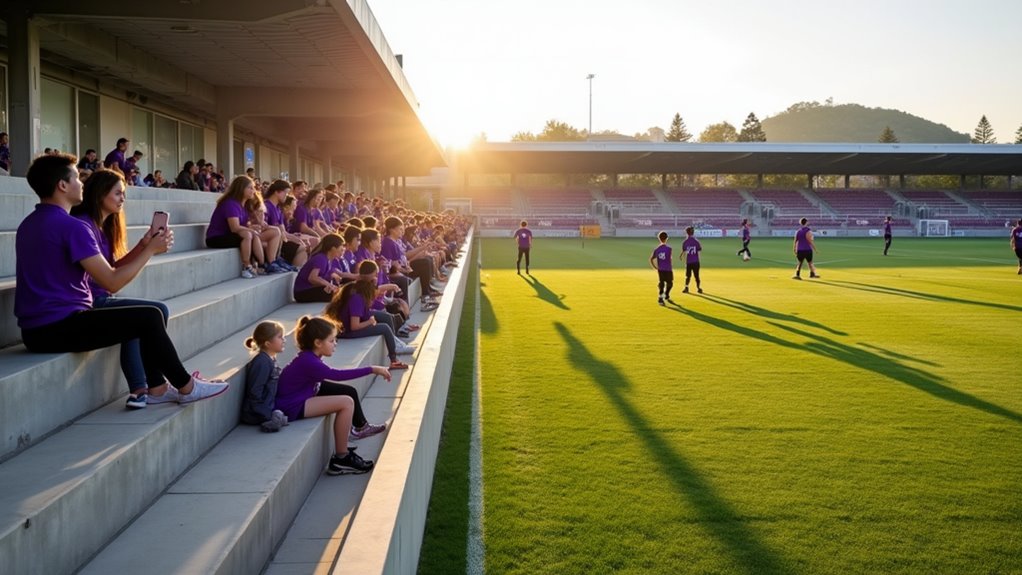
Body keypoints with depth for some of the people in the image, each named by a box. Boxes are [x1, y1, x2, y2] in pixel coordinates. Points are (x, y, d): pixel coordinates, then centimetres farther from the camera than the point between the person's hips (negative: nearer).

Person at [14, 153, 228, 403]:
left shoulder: (29, 224, 16)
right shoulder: (71, 226, -16)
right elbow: (112, 282, -16)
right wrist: (151, 249, -4)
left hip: (38, 327, 10)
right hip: (57, 327, -10)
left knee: (145, 317, 17)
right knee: (149, 317, -7)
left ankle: (157, 388, 17)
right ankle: (186, 387, 7)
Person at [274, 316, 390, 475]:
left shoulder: (309, 357, 7)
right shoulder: (308, 362, -24)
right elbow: (336, 375, -31)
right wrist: (372, 369, -30)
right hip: (291, 408, -11)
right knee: (346, 403, -16)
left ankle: (342, 452, 17)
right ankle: (340, 459, -6)